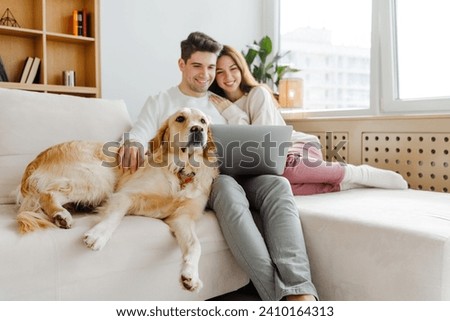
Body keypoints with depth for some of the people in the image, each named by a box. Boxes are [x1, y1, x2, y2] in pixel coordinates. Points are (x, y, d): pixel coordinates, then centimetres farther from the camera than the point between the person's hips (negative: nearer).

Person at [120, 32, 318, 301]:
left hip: (234, 175, 4)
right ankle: (278, 293, -46)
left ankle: (300, 292, -46)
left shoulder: (222, 104, 26)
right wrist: (132, 145, -21)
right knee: (228, 188, -39)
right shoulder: (160, 102, 19)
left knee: (278, 184, -30)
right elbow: (139, 137, 5)